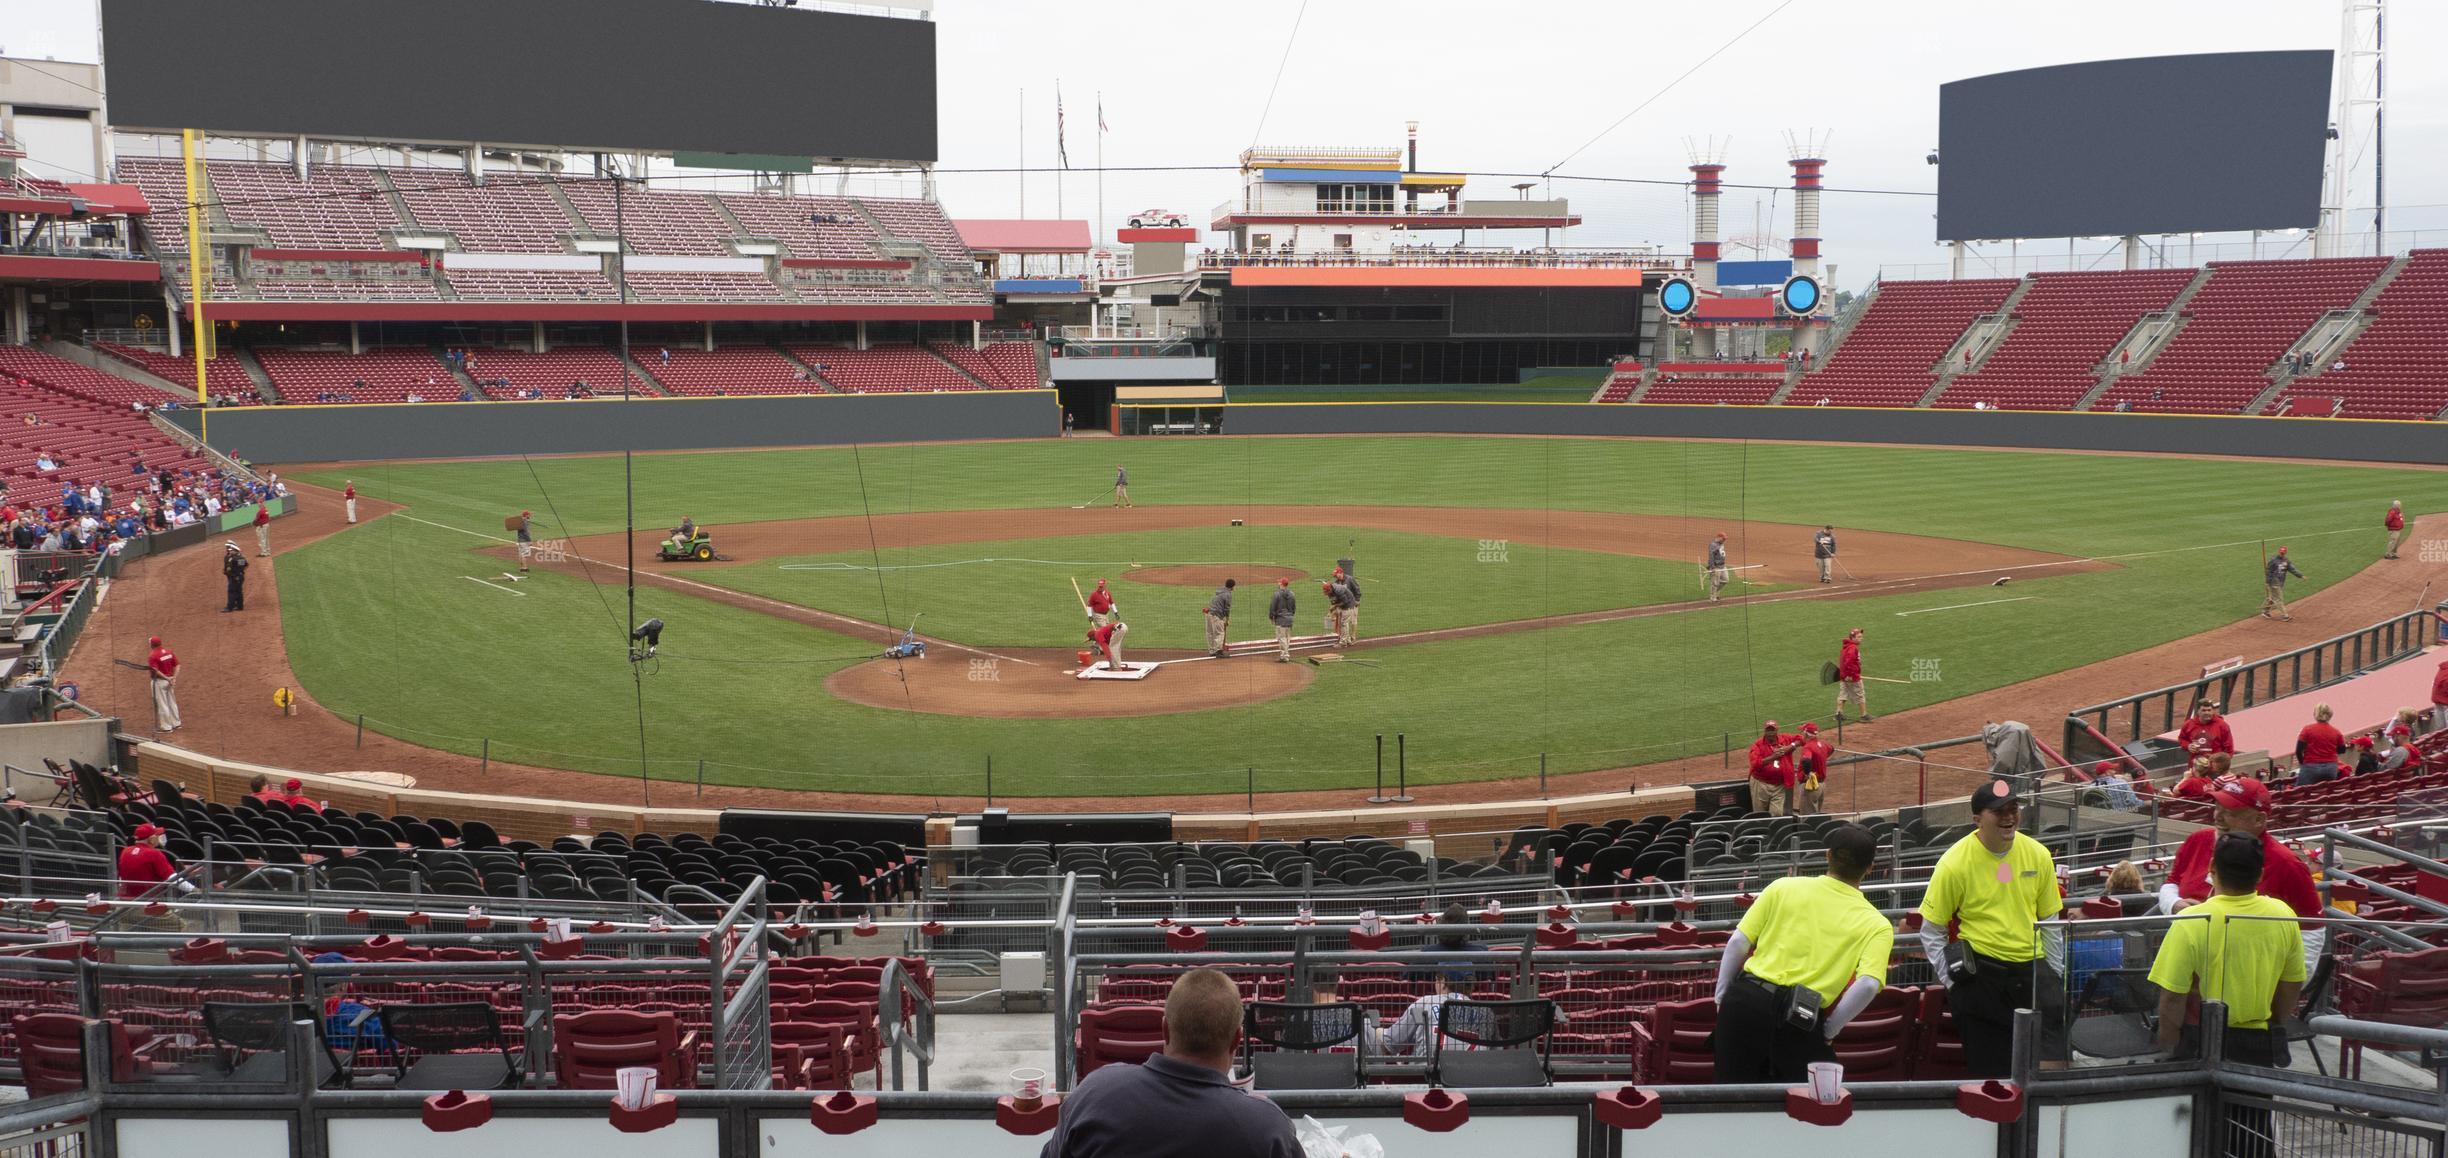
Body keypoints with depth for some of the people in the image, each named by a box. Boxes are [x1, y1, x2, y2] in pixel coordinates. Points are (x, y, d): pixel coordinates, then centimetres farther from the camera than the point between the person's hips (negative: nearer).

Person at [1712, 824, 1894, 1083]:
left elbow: (1738, 943, 4)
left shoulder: (1784, 887, 9)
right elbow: (1868, 984, -11)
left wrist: (1721, 998, 13)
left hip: (1745, 1002, 2)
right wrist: (1829, 1031, -1)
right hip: (1800, 1022, -2)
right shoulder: (1876, 925, 5)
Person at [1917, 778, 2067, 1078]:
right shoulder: (1955, 862, -8)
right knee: (1991, 1073, 1)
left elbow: (2050, 923, 16)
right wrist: (1954, 984, -3)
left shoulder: (2038, 854, 4)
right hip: (1981, 973, -3)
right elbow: (1930, 933, 0)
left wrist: (2057, 976, 15)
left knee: (2050, 1067, -6)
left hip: (2032, 967, 3)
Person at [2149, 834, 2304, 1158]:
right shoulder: (2282, 917, -5)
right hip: (2260, 1048, 4)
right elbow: (2291, 995, 7)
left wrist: (2167, 1057, -5)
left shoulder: (2191, 923, -19)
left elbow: (2172, 1003, -17)